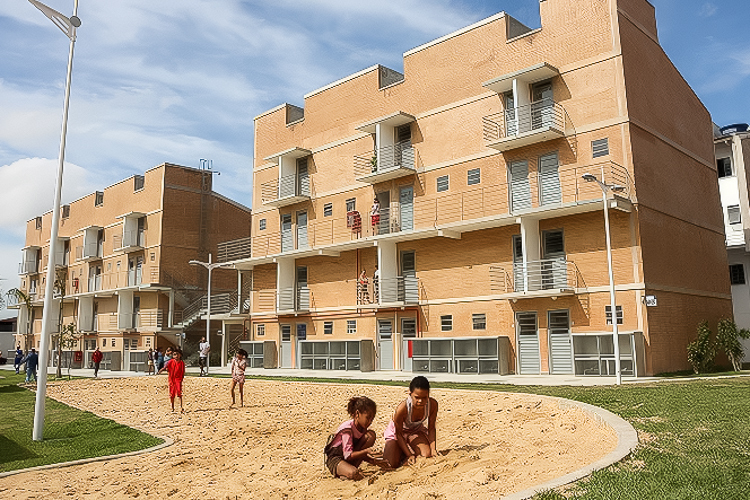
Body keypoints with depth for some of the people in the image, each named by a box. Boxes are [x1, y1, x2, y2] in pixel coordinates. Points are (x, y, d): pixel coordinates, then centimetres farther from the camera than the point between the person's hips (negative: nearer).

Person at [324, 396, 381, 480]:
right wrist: (366, 451, -38)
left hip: (351, 458, 8)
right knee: (354, 474, -40)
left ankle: (353, 466, -10)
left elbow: (362, 454, 6)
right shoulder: (347, 428, -23)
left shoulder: (363, 428, -1)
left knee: (371, 435, -11)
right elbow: (348, 455, -28)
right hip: (335, 459, -8)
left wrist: (373, 460, -13)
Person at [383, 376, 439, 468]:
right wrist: (409, 455, -26)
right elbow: (398, 434, -25)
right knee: (393, 464, -18)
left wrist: (433, 449, -23)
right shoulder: (402, 408, -40)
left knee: (427, 454, -20)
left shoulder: (433, 404, -29)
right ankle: (387, 449, 18)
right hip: (396, 432, -3)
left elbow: (431, 428, -13)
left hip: (416, 431, 4)